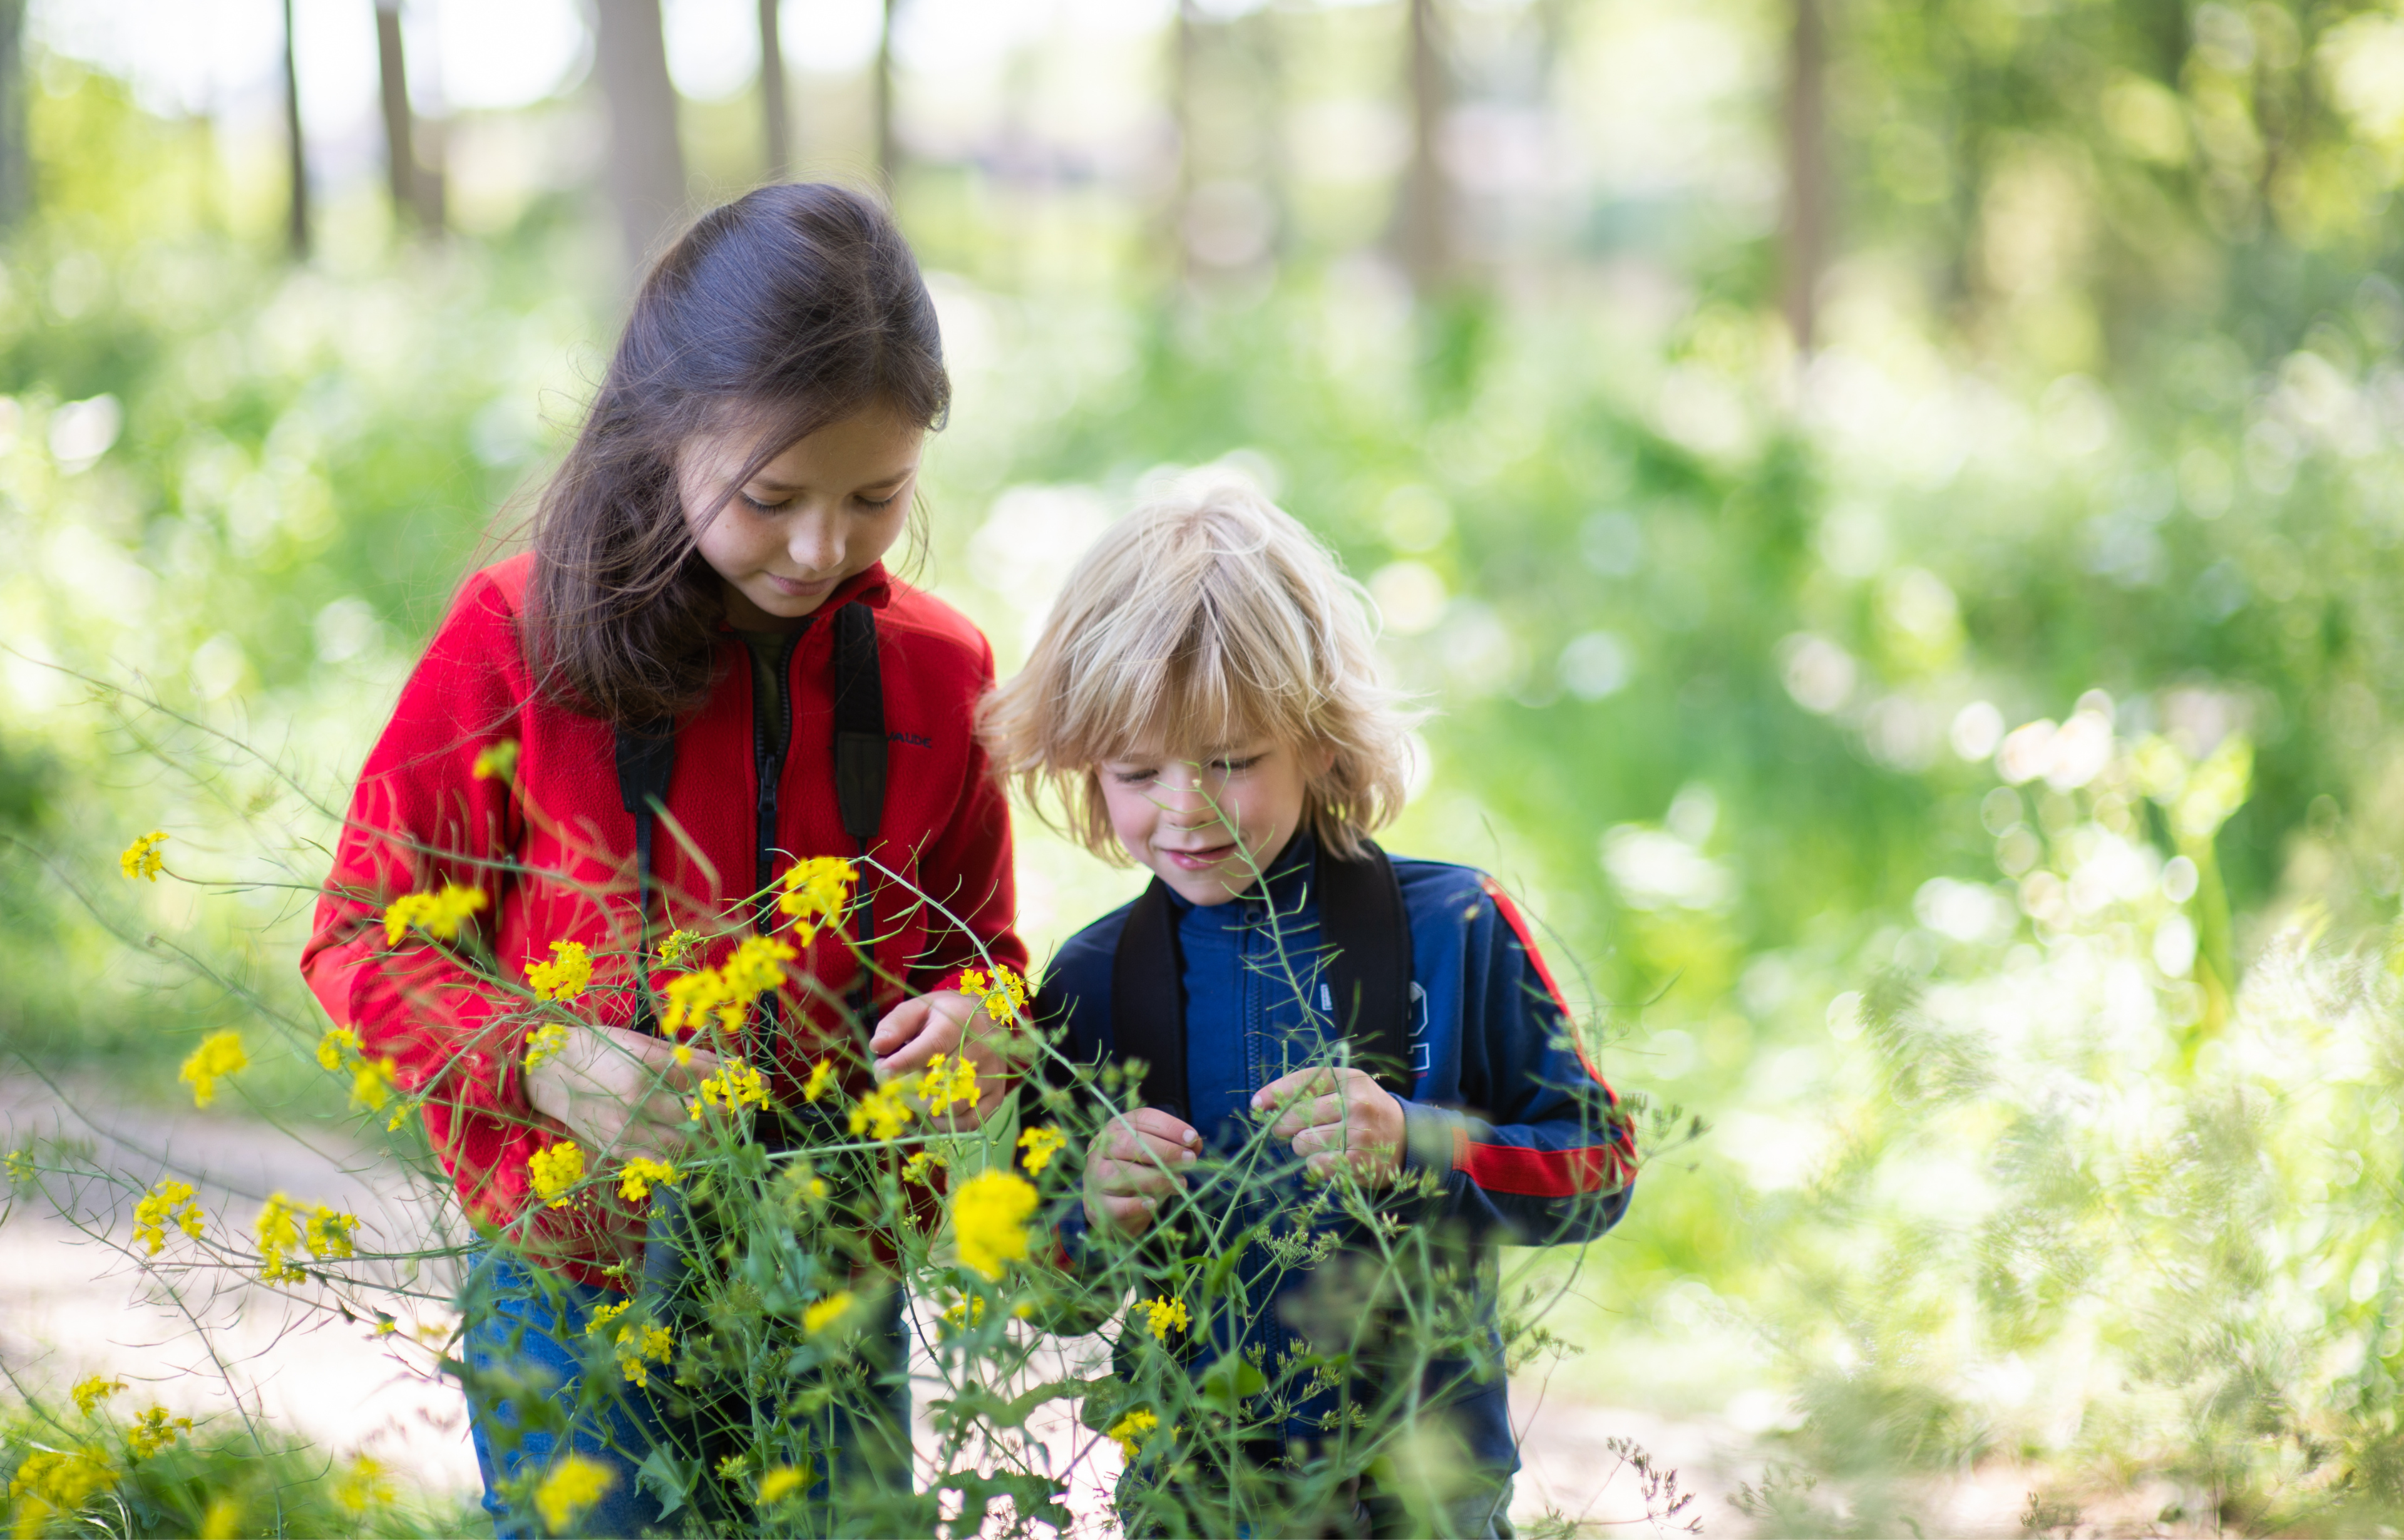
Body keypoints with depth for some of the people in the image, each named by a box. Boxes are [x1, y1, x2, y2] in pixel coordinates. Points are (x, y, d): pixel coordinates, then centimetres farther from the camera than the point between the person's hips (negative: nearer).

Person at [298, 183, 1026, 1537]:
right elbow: (365, 943, -2)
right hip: (577, 1284, -2)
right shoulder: (517, 641, -7)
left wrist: (971, 1022, -9)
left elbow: (975, 943, 15)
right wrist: (538, 1062, -19)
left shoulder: (936, 671, 2)